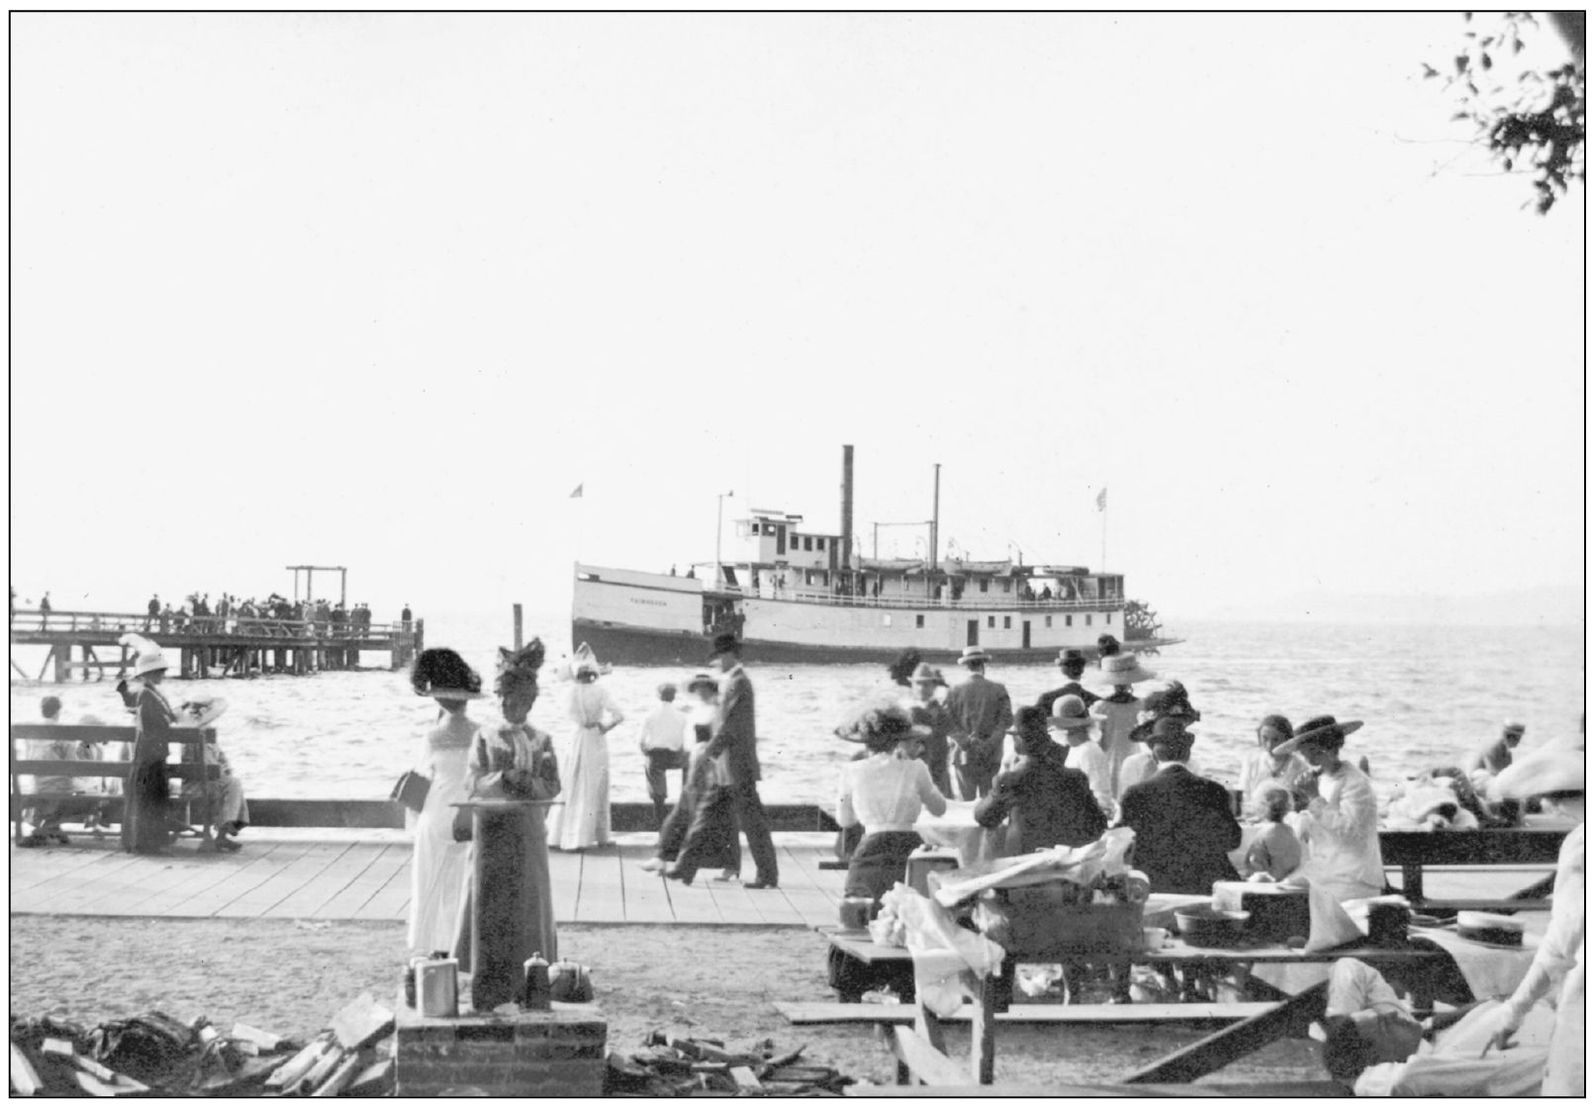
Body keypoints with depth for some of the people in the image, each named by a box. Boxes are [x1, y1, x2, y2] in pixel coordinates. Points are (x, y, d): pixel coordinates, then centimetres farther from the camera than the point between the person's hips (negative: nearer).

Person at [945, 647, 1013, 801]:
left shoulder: (954, 691, 0)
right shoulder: (998, 689, 0)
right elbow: (1007, 719, -6)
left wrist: (966, 741, -8)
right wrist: (989, 743, -8)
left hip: (964, 756, 0)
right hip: (991, 757, 0)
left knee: (966, 802, 2)